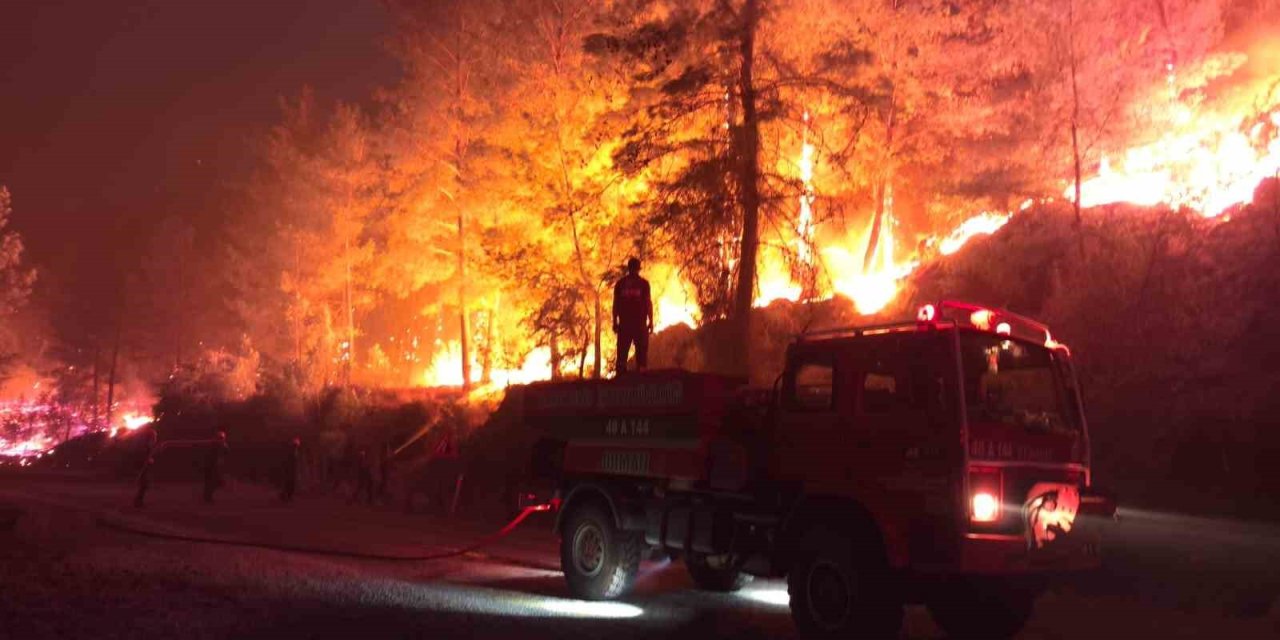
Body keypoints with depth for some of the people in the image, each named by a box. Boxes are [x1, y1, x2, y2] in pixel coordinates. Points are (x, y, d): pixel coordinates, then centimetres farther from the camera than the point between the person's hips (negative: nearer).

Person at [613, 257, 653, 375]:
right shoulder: (643, 283, 1)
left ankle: (621, 375, -3)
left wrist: (615, 322, 7)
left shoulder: (620, 283, 8)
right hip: (640, 322, -2)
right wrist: (650, 322, 0)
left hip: (624, 322, 2)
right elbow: (648, 302, -4)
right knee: (641, 351, 1)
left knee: (622, 351, 4)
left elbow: (616, 303, 5)